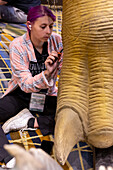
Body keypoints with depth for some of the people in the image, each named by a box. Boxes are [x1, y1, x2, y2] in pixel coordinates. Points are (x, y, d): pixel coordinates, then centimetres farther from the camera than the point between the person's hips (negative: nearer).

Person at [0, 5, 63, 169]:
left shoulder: (58, 41, -11)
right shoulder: (17, 46, -18)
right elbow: (26, 85, -22)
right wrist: (46, 73, -40)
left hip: (47, 96, 2)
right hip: (20, 96, -1)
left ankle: (29, 121, -15)